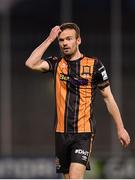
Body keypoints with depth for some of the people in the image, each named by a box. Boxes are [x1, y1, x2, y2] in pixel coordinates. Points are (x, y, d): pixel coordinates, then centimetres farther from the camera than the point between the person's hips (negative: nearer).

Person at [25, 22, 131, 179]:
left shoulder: (94, 65, -1)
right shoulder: (56, 63, 8)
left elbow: (108, 97, 4)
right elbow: (31, 64, -9)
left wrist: (120, 128, 3)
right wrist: (49, 39, -4)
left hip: (83, 132, -4)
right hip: (61, 132, 4)